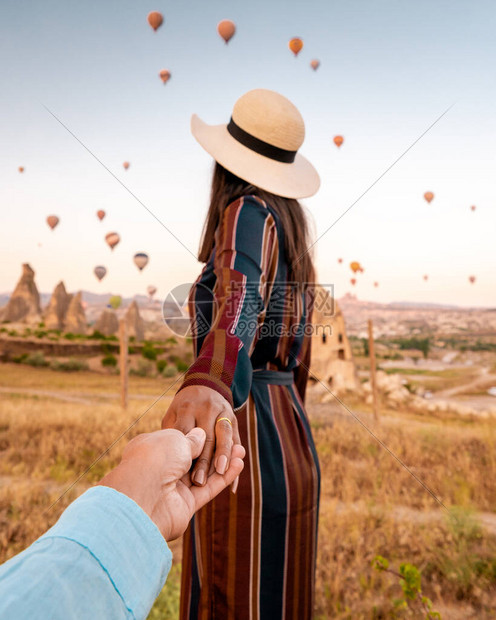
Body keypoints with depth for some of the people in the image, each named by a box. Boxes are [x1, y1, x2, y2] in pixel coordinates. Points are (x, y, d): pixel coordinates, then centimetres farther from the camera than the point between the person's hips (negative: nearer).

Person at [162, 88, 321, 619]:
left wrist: (206, 387, -52)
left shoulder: (248, 212, -11)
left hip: (246, 441, -9)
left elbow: (241, 298, -34)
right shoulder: (291, 230, 14)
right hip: (291, 437, 9)